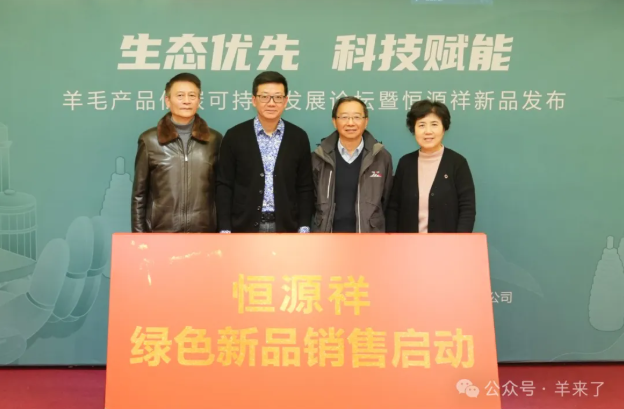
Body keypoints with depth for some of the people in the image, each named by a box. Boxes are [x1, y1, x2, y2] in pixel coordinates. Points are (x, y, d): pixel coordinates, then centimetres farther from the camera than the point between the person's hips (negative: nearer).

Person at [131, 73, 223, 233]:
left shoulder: (214, 139, 6)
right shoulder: (149, 140, 2)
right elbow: (139, 195, 5)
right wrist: (139, 235, 1)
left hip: (204, 232, 1)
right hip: (161, 232, -1)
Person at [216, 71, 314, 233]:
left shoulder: (299, 137, 4)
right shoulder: (234, 136, 0)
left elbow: (305, 187, 6)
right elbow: (224, 186, 0)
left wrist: (304, 229, -1)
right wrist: (225, 231, -6)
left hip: (285, 228, 1)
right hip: (244, 227, -1)